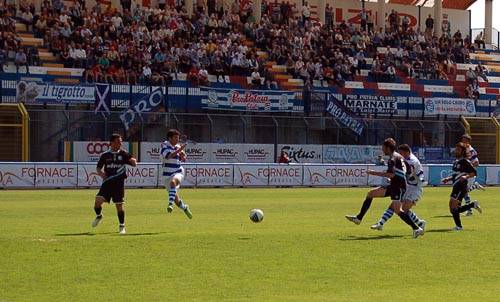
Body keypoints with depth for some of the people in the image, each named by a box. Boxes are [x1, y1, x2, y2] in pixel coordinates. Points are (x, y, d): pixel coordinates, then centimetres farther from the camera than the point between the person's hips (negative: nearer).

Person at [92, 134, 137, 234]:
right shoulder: (105, 155, 4)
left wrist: (133, 161, -22)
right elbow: (98, 168, 11)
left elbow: (134, 164, 2)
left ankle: (122, 226, 15)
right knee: (98, 201, -12)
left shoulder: (123, 154, 3)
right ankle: (98, 216, 20)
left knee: (119, 205, -1)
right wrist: (101, 174, -10)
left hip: (119, 183, -1)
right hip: (107, 182, 1)